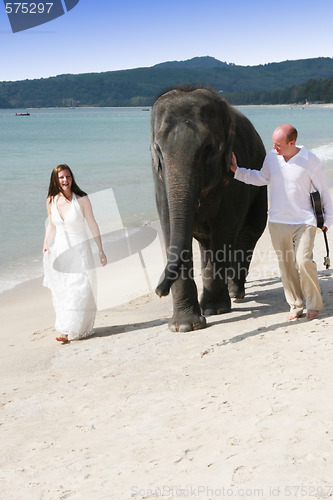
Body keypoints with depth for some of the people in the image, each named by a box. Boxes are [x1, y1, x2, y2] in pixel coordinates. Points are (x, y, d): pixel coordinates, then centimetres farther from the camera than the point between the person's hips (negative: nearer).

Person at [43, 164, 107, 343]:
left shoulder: (81, 199, -9)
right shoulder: (51, 201, 1)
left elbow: (93, 225, -2)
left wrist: (101, 250, 0)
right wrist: (46, 244, -2)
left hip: (79, 250, -3)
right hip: (59, 250, 3)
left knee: (79, 290, -9)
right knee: (61, 292, 2)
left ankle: (72, 330, 2)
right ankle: (65, 325, 12)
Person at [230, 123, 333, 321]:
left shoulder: (310, 160, -9)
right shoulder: (271, 157, 1)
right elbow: (262, 178, 21)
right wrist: (237, 170, 12)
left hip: (304, 221, -4)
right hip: (278, 222, 4)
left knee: (304, 261, -13)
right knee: (286, 264, 4)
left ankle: (314, 305, 5)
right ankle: (296, 305, 17)